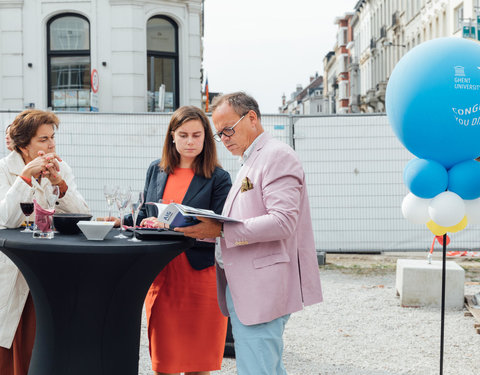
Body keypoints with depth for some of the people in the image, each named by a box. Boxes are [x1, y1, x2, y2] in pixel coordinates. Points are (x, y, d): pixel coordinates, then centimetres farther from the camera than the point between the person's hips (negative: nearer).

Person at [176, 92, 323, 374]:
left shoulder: (277, 156, -10)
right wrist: (207, 226, 10)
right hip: (244, 288, 10)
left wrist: (221, 229, -25)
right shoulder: (250, 162, 22)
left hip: (262, 288, -10)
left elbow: (282, 222, -22)